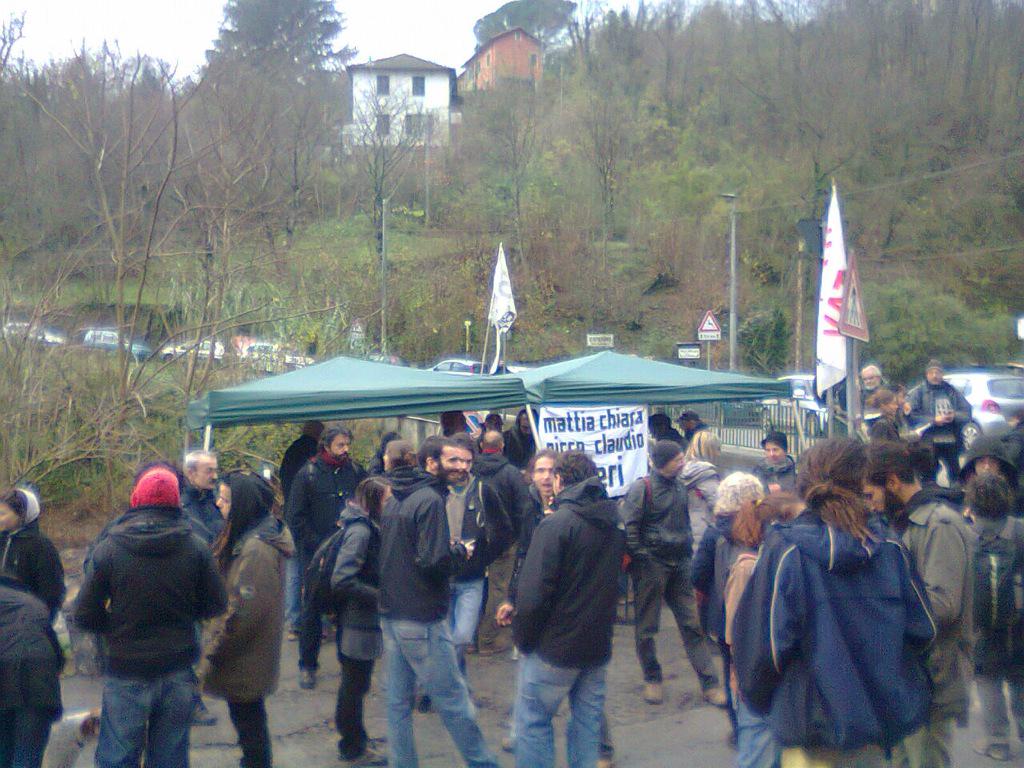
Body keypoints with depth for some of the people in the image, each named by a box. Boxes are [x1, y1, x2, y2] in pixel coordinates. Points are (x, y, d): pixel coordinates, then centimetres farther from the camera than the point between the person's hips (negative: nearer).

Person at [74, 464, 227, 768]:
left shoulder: (108, 548, -10)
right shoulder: (196, 547, -8)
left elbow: (85, 616, -7)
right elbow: (216, 606, -1)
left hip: (126, 674, -1)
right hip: (178, 672, 2)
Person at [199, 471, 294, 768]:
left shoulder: (256, 549, -27)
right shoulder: (249, 536, 5)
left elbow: (245, 612, -26)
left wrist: (212, 653, -16)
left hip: (244, 660, -9)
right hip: (250, 654, 9)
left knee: (247, 720, 5)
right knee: (250, 718, 21)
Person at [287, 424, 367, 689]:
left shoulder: (356, 472, 5)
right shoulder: (308, 474, -2)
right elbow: (294, 516, -1)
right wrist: (313, 545, -9)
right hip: (316, 555, -2)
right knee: (313, 608, 2)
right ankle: (307, 665, 12)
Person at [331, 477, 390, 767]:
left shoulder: (370, 528, 7)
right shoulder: (360, 531, -22)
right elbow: (342, 581, -27)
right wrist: (380, 595, -23)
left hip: (364, 622, 9)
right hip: (358, 623, -9)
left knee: (354, 683, 21)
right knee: (355, 685, 6)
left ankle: (353, 740, 35)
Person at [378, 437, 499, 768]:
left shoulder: (394, 500, 11)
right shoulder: (430, 500, -16)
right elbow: (435, 563, -23)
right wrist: (460, 551, -4)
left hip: (391, 615, 9)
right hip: (422, 621, -9)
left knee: (398, 701, 12)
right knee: (455, 702, 3)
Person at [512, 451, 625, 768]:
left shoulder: (555, 524, -18)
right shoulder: (615, 523, 6)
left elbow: (534, 591, -20)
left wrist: (523, 636, -7)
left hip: (555, 647, -7)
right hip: (598, 644, 7)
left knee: (533, 718, 5)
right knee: (588, 716, 16)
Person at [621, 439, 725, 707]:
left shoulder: (680, 486, 10)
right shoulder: (642, 488, -10)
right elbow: (629, 527, -12)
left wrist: (688, 549, 13)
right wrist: (640, 559, -14)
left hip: (679, 564, 5)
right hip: (652, 565, -5)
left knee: (692, 624, 5)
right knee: (647, 626, 6)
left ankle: (709, 684, 8)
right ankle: (652, 680, 23)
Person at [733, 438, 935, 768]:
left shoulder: (783, 551, -15)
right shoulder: (888, 546, -5)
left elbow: (766, 642, -16)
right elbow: (922, 629, 1)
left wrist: (759, 701, 1)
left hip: (813, 719, -4)